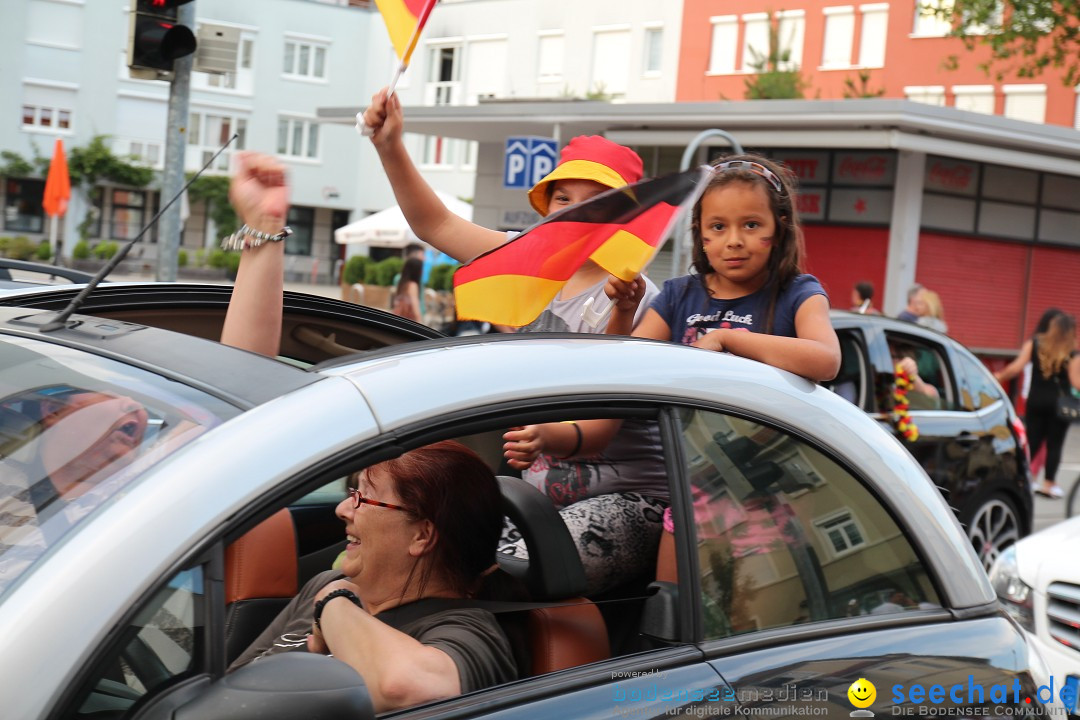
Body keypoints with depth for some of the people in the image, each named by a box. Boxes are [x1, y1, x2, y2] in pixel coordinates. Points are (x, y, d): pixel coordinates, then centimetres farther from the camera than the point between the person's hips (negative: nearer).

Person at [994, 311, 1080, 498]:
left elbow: (1017, 367, -8)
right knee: (1054, 444, 5)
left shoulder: (1034, 343, -2)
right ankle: (1049, 484, 7)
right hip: (1059, 404, -3)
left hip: (1035, 400, 3)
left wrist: (999, 376, 5)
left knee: (1032, 441, 11)